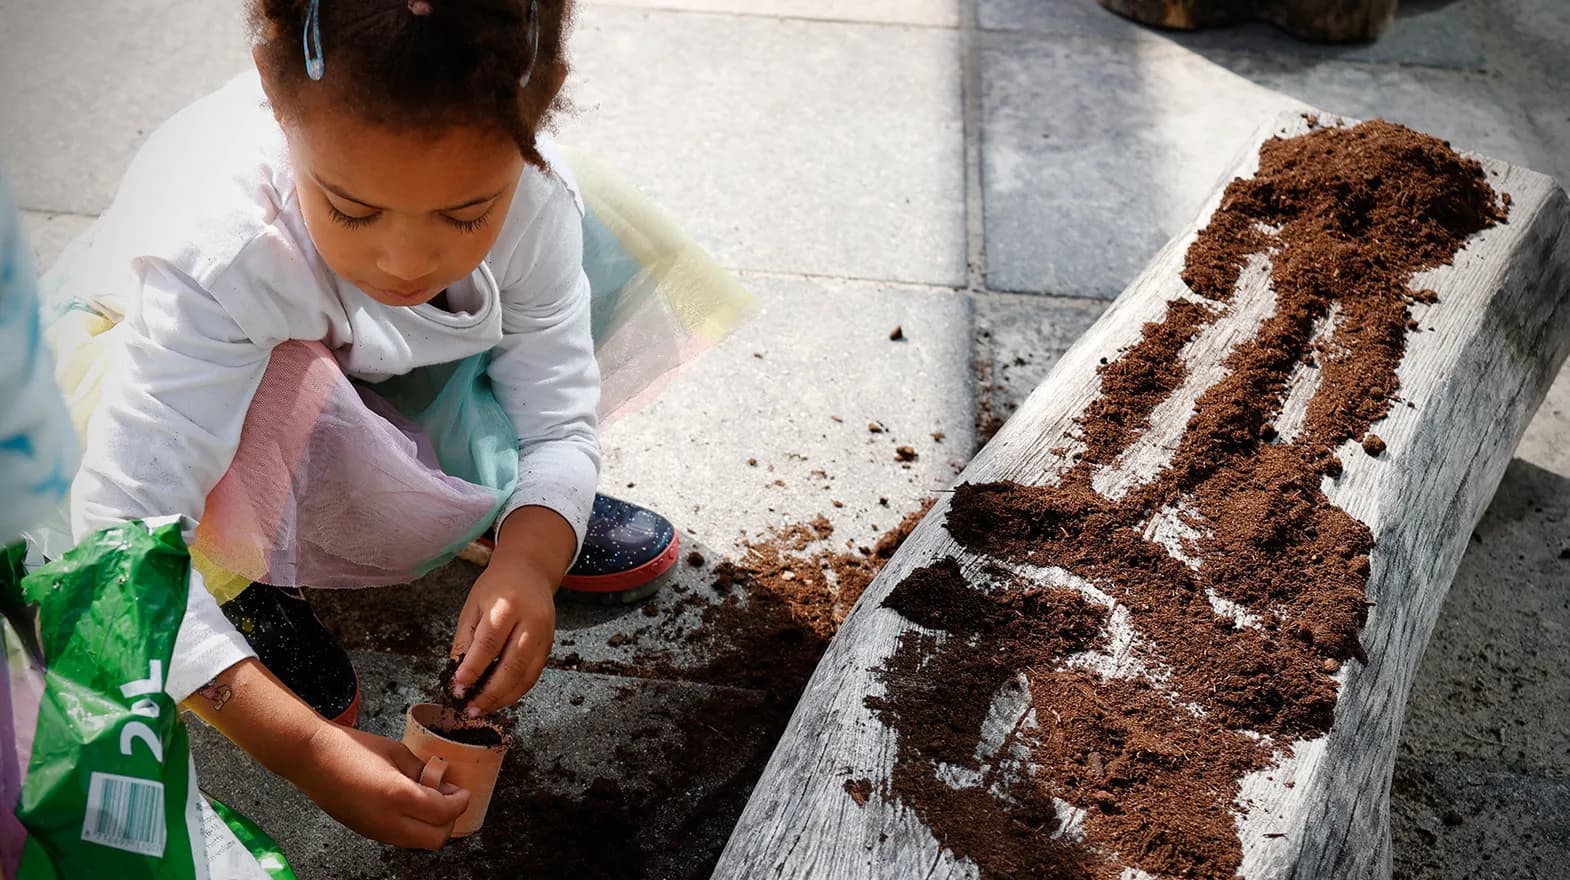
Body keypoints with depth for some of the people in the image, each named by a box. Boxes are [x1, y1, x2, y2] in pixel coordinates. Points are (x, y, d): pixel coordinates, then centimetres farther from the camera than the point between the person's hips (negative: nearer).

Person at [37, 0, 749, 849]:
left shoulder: (532, 195, -31)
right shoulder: (219, 251, -42)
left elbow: (559, 425, -22)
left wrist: (527, 560, -44)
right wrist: (302, 747, -50)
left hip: (365, 367, 4)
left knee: (591, 248, -17)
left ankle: (511, 507, 2)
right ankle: (244, 577, -7)